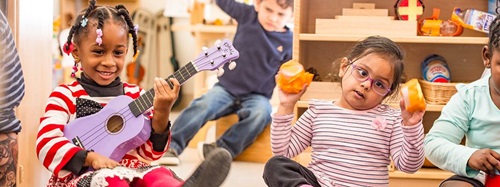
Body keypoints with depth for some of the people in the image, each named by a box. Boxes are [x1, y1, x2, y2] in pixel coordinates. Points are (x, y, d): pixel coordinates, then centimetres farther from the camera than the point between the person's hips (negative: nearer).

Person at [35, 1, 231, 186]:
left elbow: (149, 153, 7)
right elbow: (46, 145, -7)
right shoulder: (65, 95, 4)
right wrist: (90, 158, -22)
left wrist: (161, 114, -11)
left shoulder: (135, 95, 13)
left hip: (129, 171, 4)